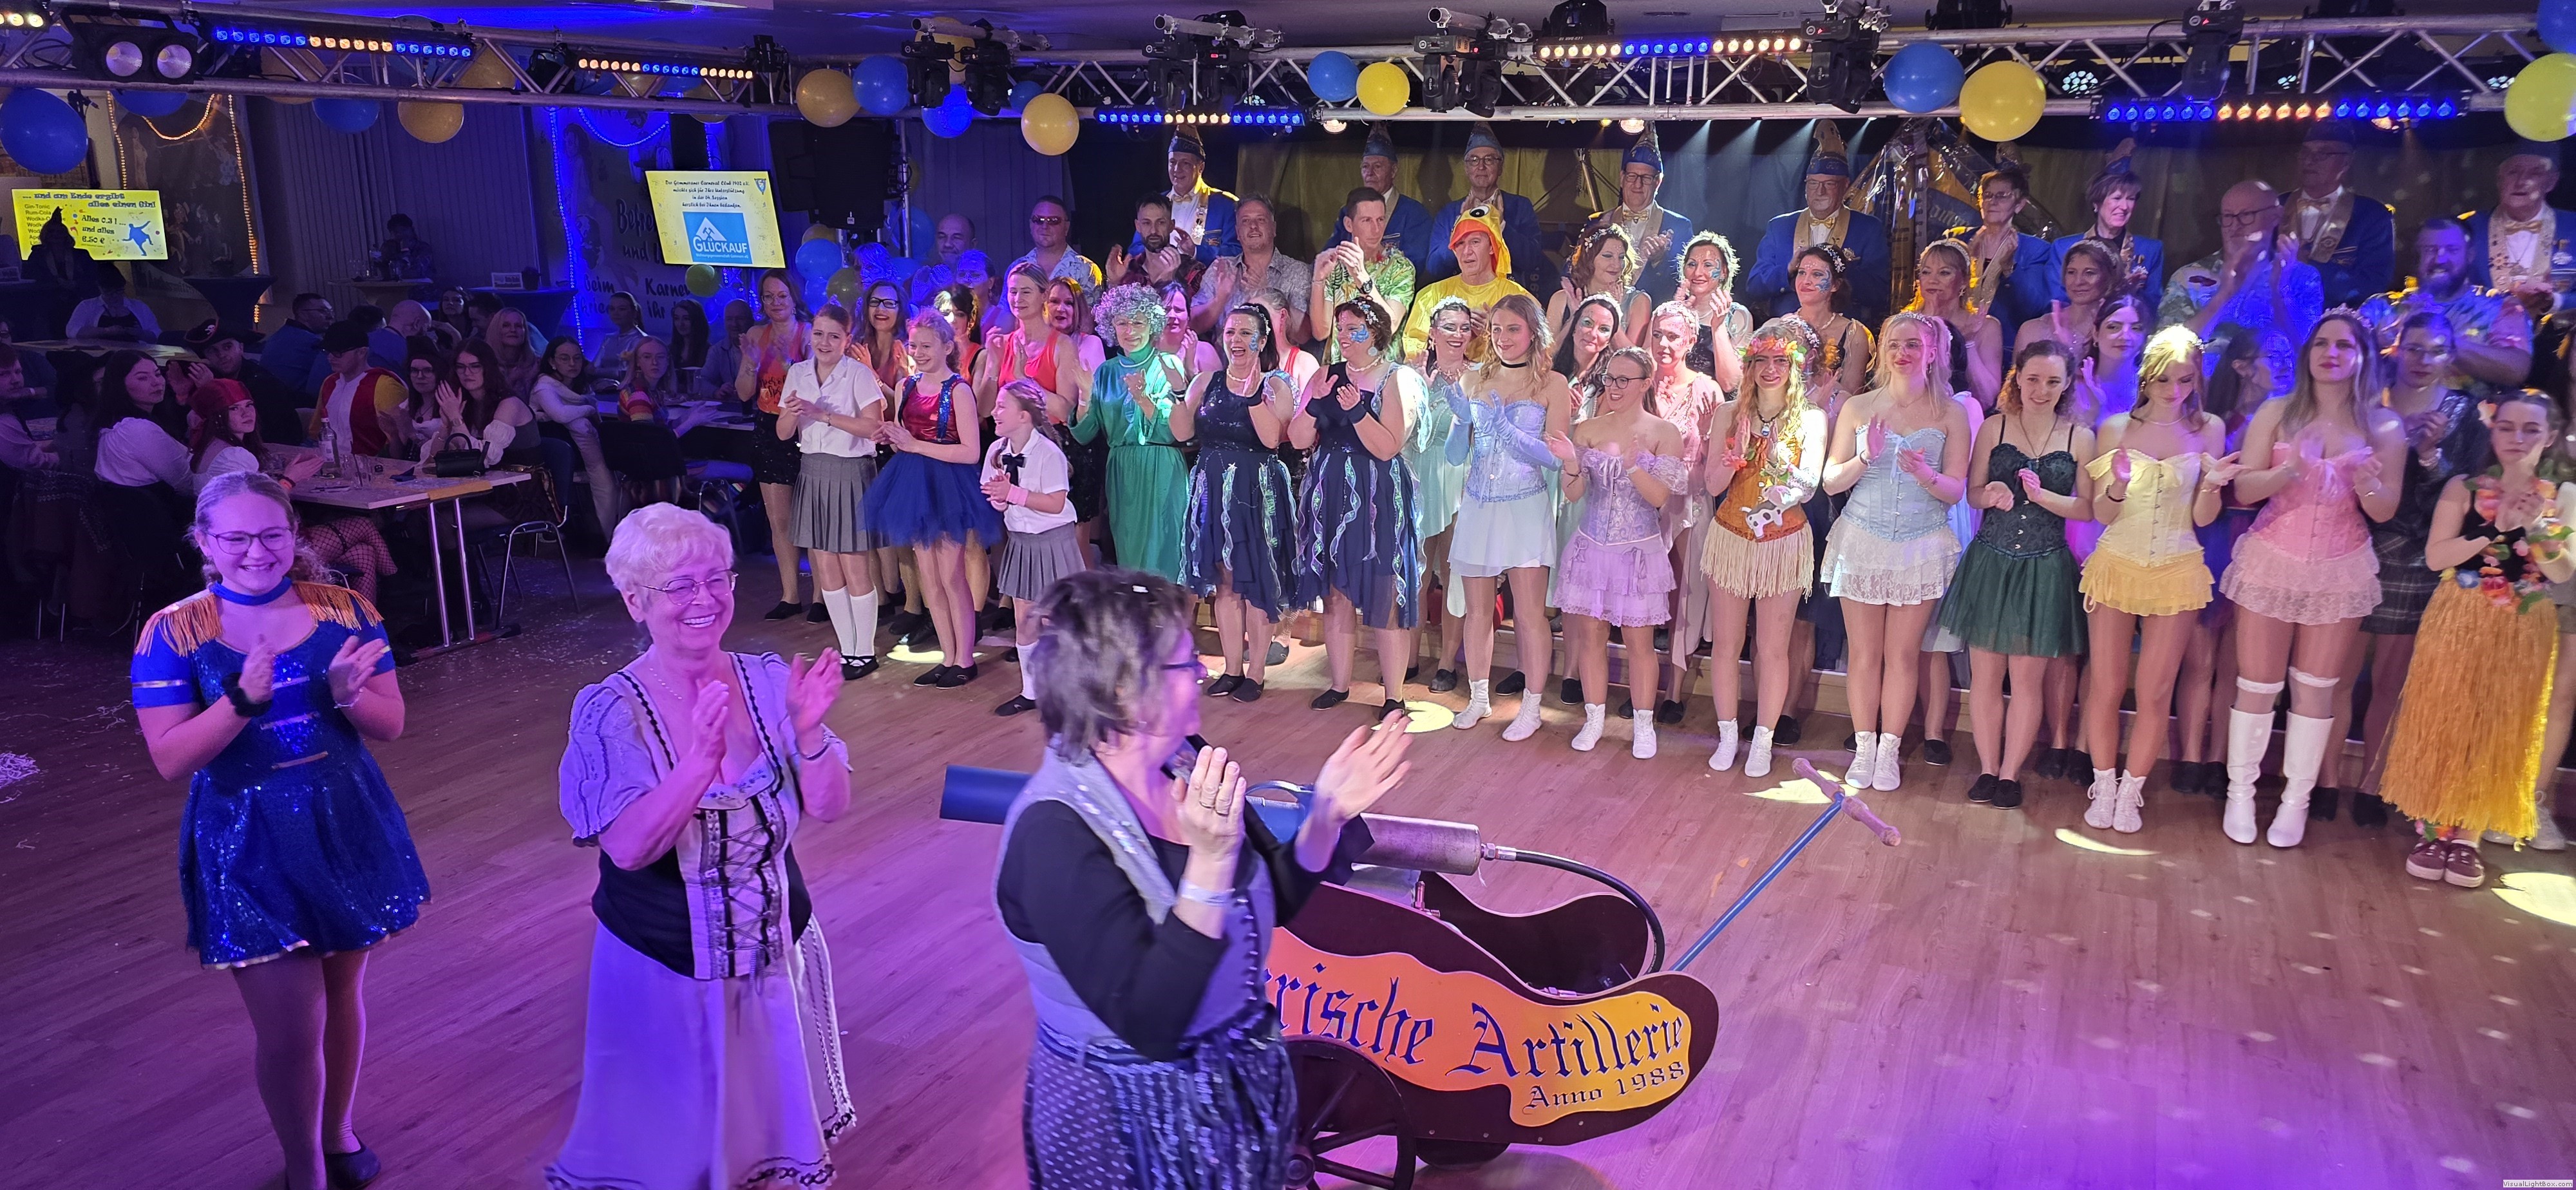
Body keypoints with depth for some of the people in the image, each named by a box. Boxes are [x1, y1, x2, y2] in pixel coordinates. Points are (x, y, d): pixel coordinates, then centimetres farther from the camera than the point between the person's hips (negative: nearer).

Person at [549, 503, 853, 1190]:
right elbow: (630, 849, -26)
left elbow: (829, 807, -9)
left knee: (775, 1103, 22)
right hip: (666, 968, -3)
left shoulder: (768, 681, -8)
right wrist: (703, 758, -37)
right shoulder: (609, 711, -17)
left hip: (778, 951, 3)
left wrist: (808, 730, -27)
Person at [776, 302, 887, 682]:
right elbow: (783, 433, 7)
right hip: (813, 473, 6)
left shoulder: (859, 374, -8)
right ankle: (847, 650, 18)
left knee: (855, 569, -2)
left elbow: (872, 426, -18)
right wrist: (792, 413, -15)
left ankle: (865, 652, 9)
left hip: (851, 473, -5)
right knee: (826, 570, 7)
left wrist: (824, 414, -22)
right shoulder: (798, 373, 7)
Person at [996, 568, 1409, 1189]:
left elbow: (1268, 905, 5)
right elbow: (1149, 1023, -30)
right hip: (1132, 1127, -6)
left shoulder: (1183, 770, -8)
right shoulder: (1056, 833, -28)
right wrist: (1211, 862, -36)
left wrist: (1326, 816, -11)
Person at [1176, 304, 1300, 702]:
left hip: (1258, 491, -4)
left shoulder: (1276, 385, -2)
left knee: (1257, 582, 1)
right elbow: (1182, 433, 0)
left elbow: (1272, 438, -17)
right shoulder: (1207, 381, 8)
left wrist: (1253, 392, -20)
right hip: (1213, 489, 4)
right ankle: (1232, 668, 18)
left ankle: (1255, 673, 10)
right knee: (1225, 583, 9)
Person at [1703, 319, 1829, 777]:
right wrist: (1736, 453, -21)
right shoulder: (1730, 413, 1)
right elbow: (1714, 485, -2)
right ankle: (1728, 736, 21)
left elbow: (1808, 488, -13)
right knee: (1726, 643, 8)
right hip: (1731, 538, 2)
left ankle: (1763, 741, 17)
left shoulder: (1811, 419, -6)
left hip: (1784, 544, -2)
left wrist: (1784, 465, -33)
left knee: (1773, 648, 5)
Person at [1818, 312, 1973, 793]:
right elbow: (1831, 481, 1)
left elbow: (1957, 491, -2)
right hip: (1862, 543, 1)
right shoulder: (1858, 407, 2)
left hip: (1921, 548, -1)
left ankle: (1889, 751, 15)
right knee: (1864, 653, 4)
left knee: (1903, 654, 4)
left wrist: (1925, 474, -23)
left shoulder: (1950, 414, 0)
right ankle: (1864, 747, 16)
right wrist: (1866, 457, -17)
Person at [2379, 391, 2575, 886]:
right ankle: (2436, 830, 10)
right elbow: (2436, 556, -10)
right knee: (2445, 725, 0)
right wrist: (2495, 530, -19)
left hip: (2524, 631, 1)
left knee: (2500, 734, 4)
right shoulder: (2463, 487, -1)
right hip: (2461, 623, -1)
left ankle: (2467, 834, 13)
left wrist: (2535, 528, -18)